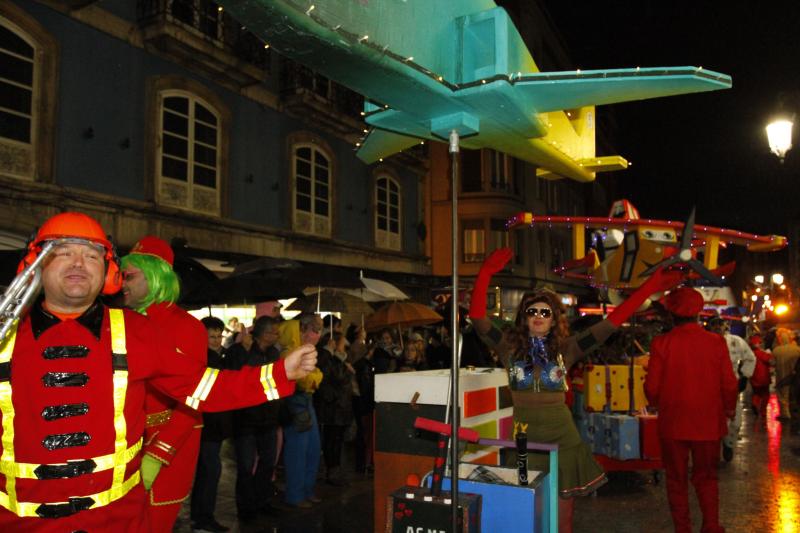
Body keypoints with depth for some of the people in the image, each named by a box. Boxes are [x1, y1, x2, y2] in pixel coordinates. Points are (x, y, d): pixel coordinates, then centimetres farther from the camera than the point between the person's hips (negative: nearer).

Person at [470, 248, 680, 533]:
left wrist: (649, 287, -9)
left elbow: (612, 322, -4)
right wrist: (486, 272, -20)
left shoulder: (565, 349, 0)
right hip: (524, 439, -1)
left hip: (561, 439, 1)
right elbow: (478, 317, -13)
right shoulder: (511, 349, -2)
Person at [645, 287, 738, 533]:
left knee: (677, 479, 14)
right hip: (709, 422, 1)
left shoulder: (661, 343, -13)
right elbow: (730, 384, -4)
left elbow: (651, 387, -10)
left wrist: (658, 403, 12)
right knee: (706, 477, 19)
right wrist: (728, 409, 16)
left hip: (673, 423, -1)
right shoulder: (717, 342, -9)